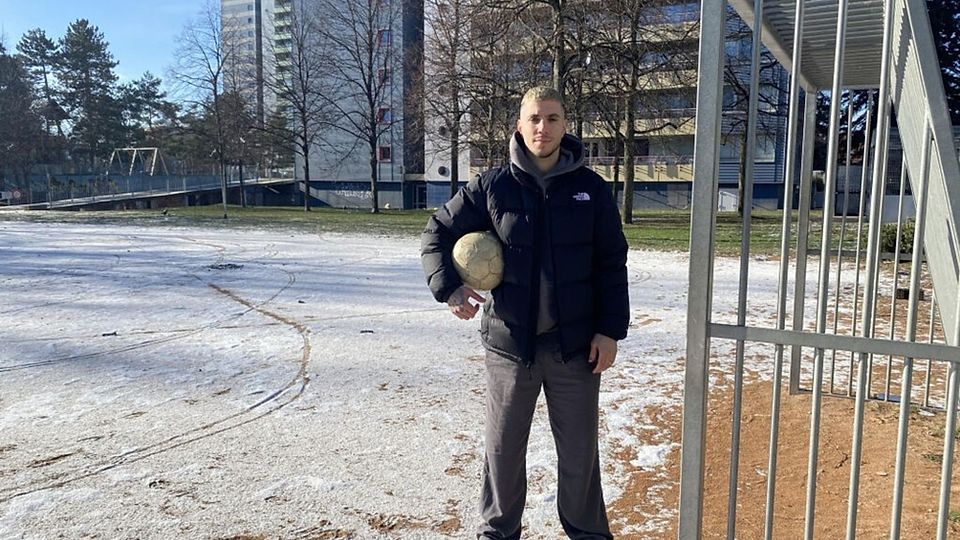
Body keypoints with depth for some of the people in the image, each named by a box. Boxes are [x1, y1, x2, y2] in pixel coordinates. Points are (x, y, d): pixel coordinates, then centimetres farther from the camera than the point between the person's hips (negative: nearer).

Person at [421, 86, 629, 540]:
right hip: (509, 340, 0)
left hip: (575, 344, 0)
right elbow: (437, 234, 2)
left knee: (579, 450, 14)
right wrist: (448, 286, -14)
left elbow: (612, 265, 1)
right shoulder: (493, 186, -3)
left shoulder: (591, 188, -1)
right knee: (502, 448, 14)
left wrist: (610, 330, -4)